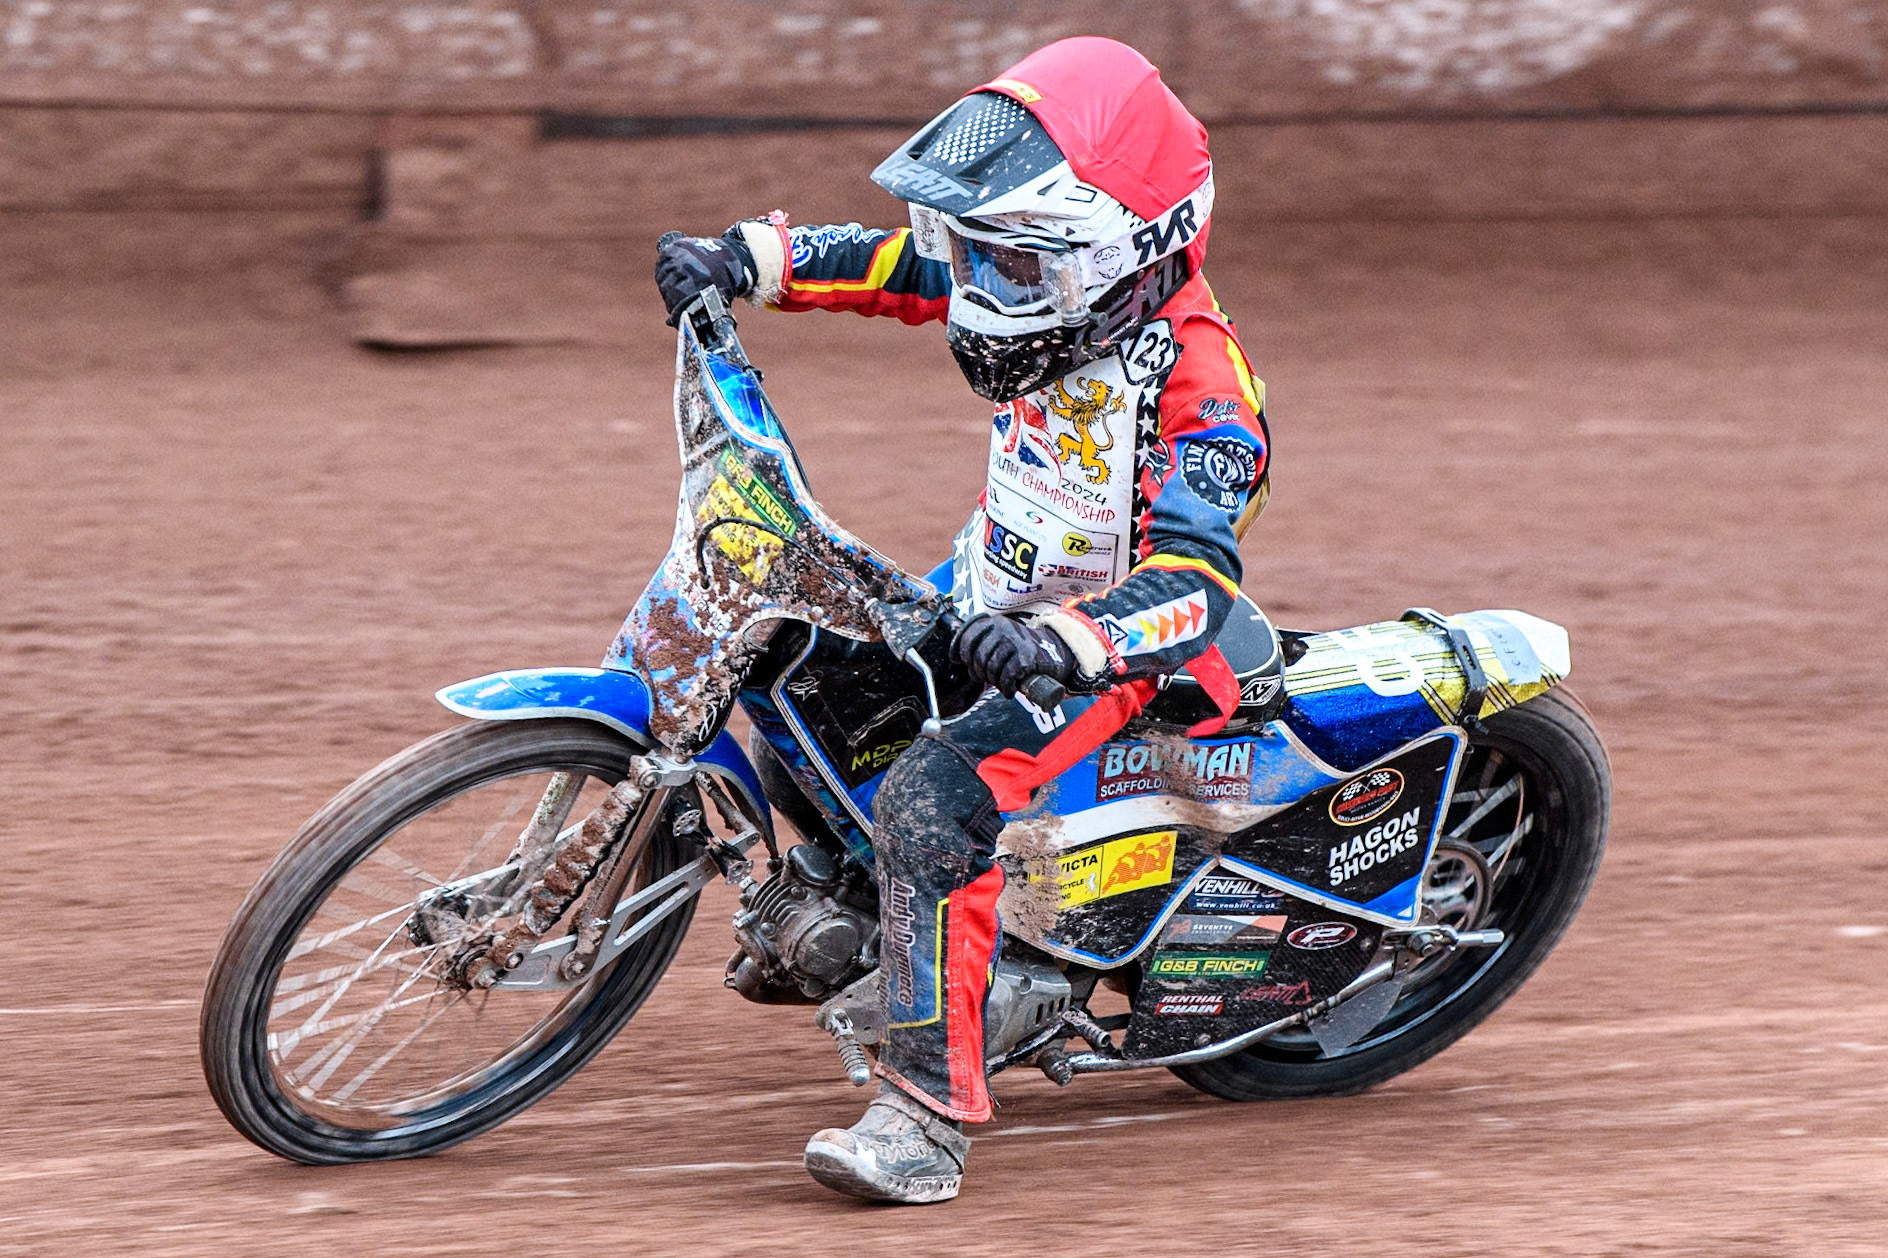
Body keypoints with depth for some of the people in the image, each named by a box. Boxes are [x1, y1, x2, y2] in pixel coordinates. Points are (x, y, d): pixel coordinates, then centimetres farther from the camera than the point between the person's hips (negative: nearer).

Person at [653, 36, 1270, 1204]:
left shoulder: (1198, 380, -30)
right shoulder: (1055, 277, -7)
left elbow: (1194, 581, -40)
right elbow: (894, 264, 10)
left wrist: (1062, 643, -56)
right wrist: (747, 258, -3)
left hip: (1125, 650, -9)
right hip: (998, 593, 9)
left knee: (934, 800, -31)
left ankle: (931, 1116, -30)